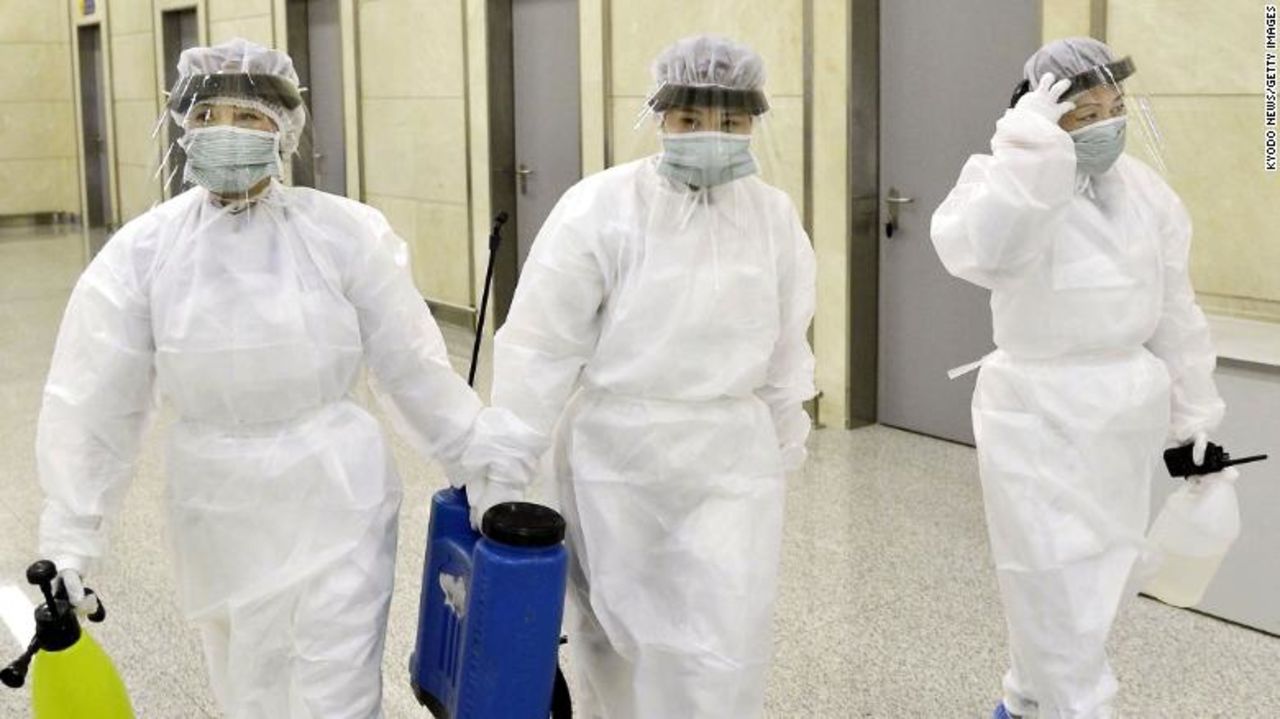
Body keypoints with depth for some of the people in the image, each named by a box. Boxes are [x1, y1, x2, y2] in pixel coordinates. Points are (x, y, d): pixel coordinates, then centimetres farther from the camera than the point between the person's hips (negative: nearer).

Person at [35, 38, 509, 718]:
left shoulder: (344, 233, -10)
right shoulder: (142, 251, -7)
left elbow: (415, 367, -3)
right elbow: (92, 403, -6)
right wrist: (66, 548, -8)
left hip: (337, 505, -2)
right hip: (222, 518, 2)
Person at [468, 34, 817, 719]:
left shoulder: (775, 215, 1)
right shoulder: (600, 207, -12)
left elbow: (785, 354, 11)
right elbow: (540, 344, -12)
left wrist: (785, 450, 18)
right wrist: (501, 470, -12)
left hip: (733, 460, 2)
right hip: (617, 455, -2)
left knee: (724, 648, -1)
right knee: (615, 628, 16)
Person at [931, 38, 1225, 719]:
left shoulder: (1143, 189, 3)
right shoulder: (1010, 182, -14)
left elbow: (1173, 308, 11)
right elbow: (973, 248, -38)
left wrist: (1191, 407, 14)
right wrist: (1028, 147, -36)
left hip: (1126, 408, 6)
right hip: (1041, 411, -6)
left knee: (1095, 578, 19)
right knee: (1060, 589, 0)